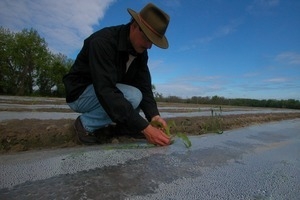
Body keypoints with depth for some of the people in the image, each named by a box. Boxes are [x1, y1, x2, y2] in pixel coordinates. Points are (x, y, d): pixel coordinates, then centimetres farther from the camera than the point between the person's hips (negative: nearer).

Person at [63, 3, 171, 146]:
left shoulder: (141, 52, -5)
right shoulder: (103, 42, -29)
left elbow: (144, 86, -10)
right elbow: (106, 92, -39)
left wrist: (154, 115, -27)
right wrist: (144, 128, -43)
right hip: (80, 93, -7)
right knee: (133, 96, -29)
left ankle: (101, 124, 3)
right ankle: (86, 123, -6)